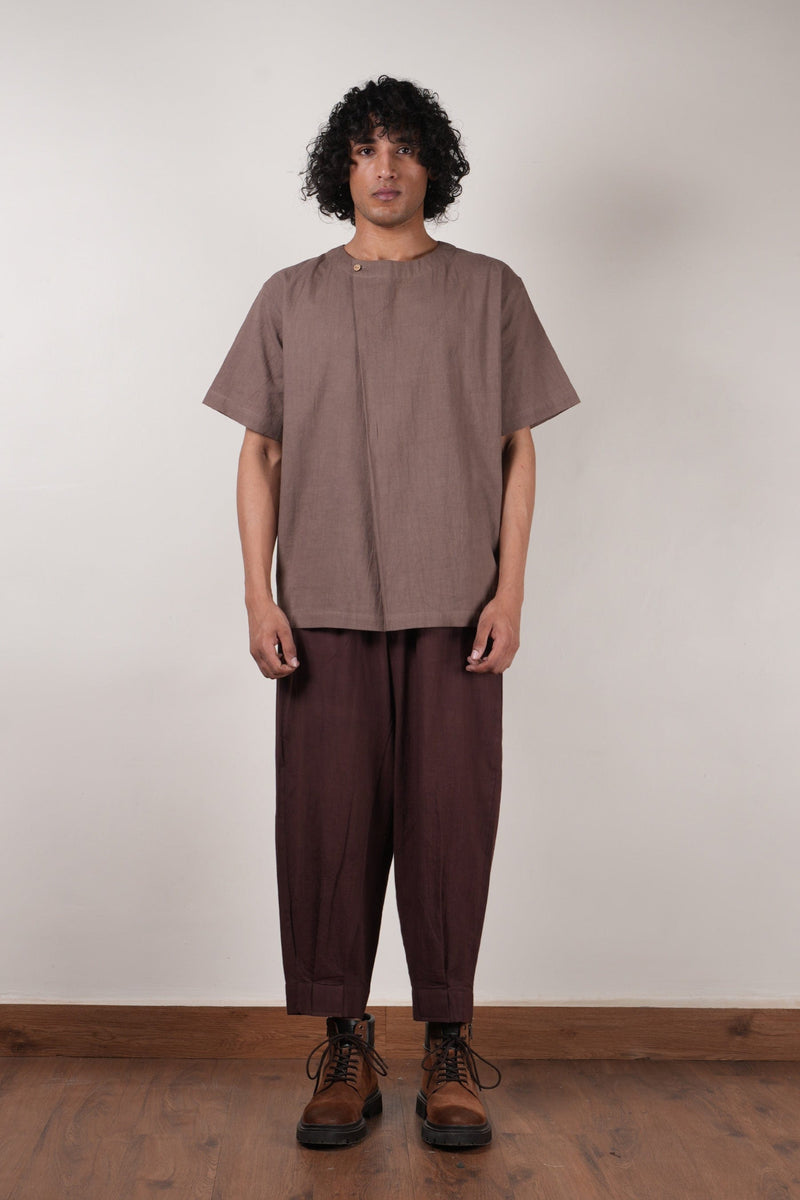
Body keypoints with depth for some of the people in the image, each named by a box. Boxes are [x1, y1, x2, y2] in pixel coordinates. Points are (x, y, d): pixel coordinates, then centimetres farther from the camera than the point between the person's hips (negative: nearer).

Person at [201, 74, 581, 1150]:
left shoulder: (491, 291, 10)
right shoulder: (290, 299, 12)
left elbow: (518, 452, 7)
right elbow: (261, 455, 10)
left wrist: (510, 589, -3)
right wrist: (260, 595, 0)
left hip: (454, 607, -1)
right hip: (326, 608, 1)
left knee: (449, 821, 0)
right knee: (329, 820, 1)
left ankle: (449, 1051, 13)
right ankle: (344, 1050, 13)